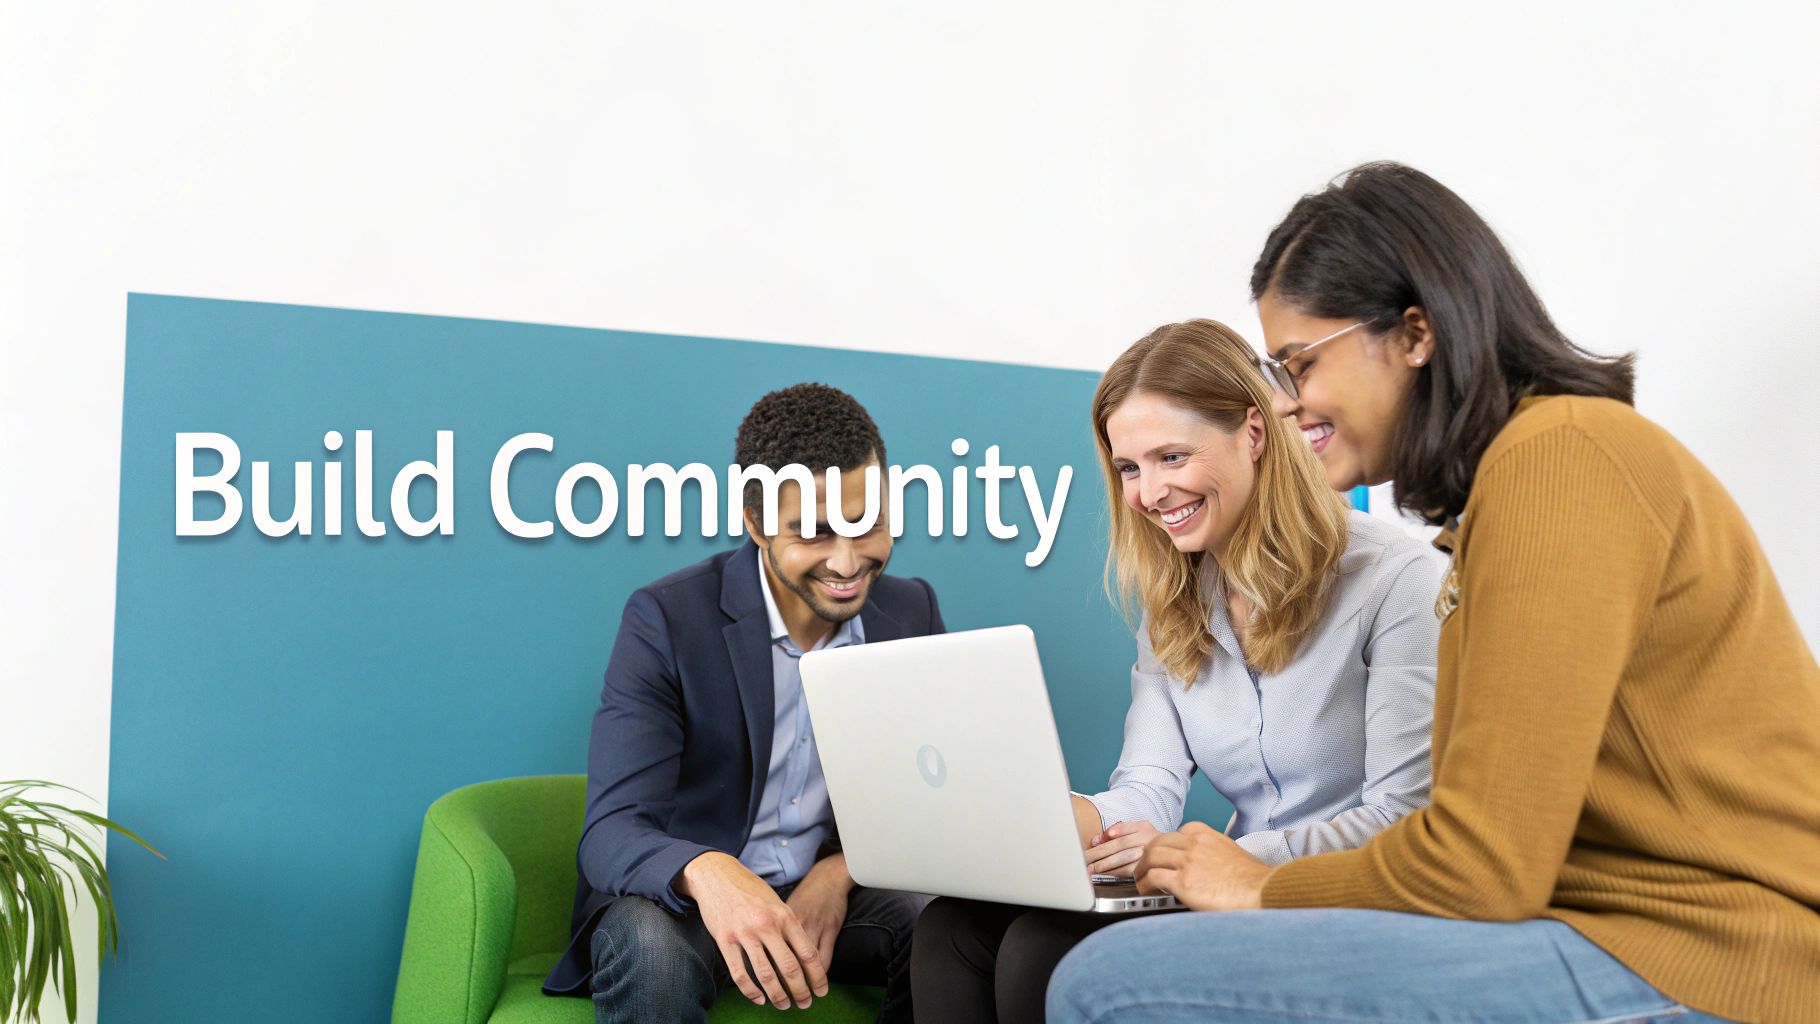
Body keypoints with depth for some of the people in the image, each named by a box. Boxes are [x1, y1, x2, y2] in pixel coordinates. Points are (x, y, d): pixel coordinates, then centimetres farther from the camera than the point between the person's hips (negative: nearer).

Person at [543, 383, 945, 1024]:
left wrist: (843, 870, -19)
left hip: (834, 893, 4)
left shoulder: (912, 612, -2)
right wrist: (707, 873, -46)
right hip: (683, 897, -4)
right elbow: (610, 835, -22)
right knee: (652, 951, -37)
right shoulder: (665, 620, -16)